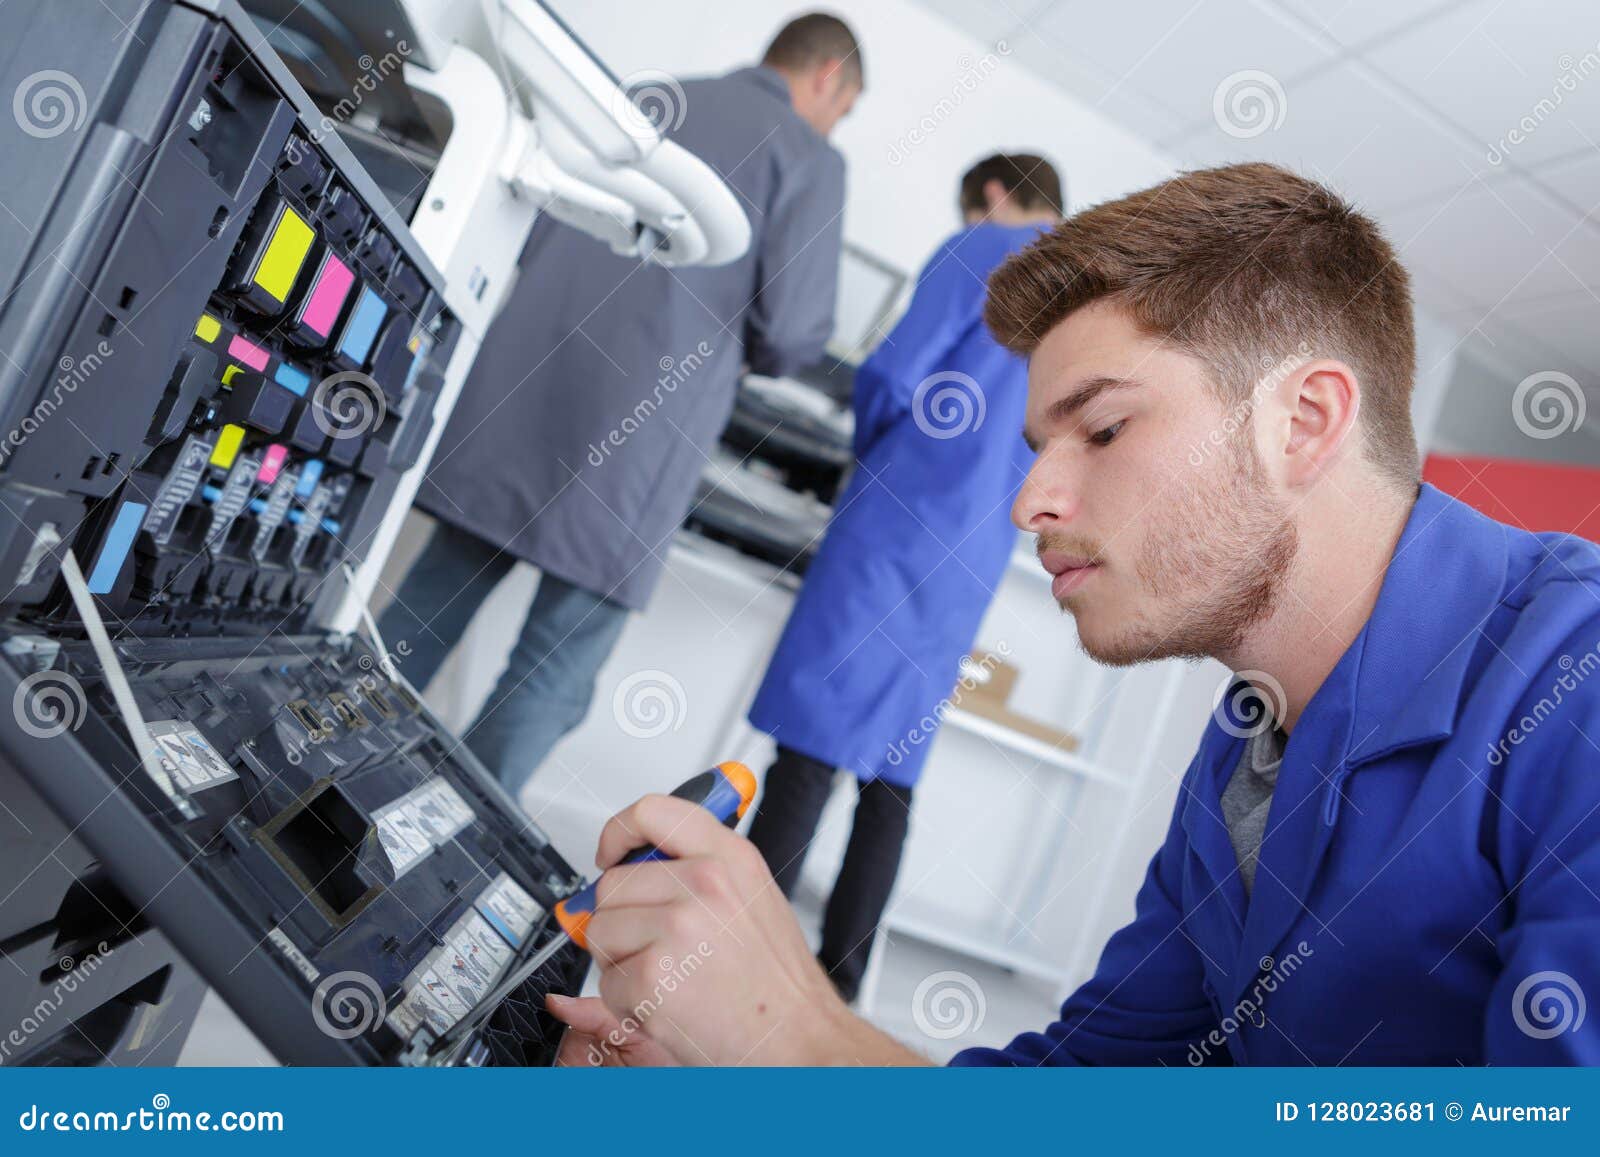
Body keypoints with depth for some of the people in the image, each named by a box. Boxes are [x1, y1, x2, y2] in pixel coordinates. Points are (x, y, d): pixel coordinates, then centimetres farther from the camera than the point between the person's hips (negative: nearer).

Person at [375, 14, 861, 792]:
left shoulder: (647, 101, 19)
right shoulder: (809, 157, 3)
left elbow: (526, 238, 18)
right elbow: (793, 330, -6)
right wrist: (756, 354, 16)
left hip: (516, 394, 6)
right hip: (632, 439, -5)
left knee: (432, 600, 16)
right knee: (554, 677, 5)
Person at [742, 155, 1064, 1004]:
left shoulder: (984, 251, 2)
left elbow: (893, 372, -8)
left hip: (898, 529, -7)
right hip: (977, 565, 7)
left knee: (808, 750, -6)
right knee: (891, 775, 10)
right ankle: (835, 983, 16)